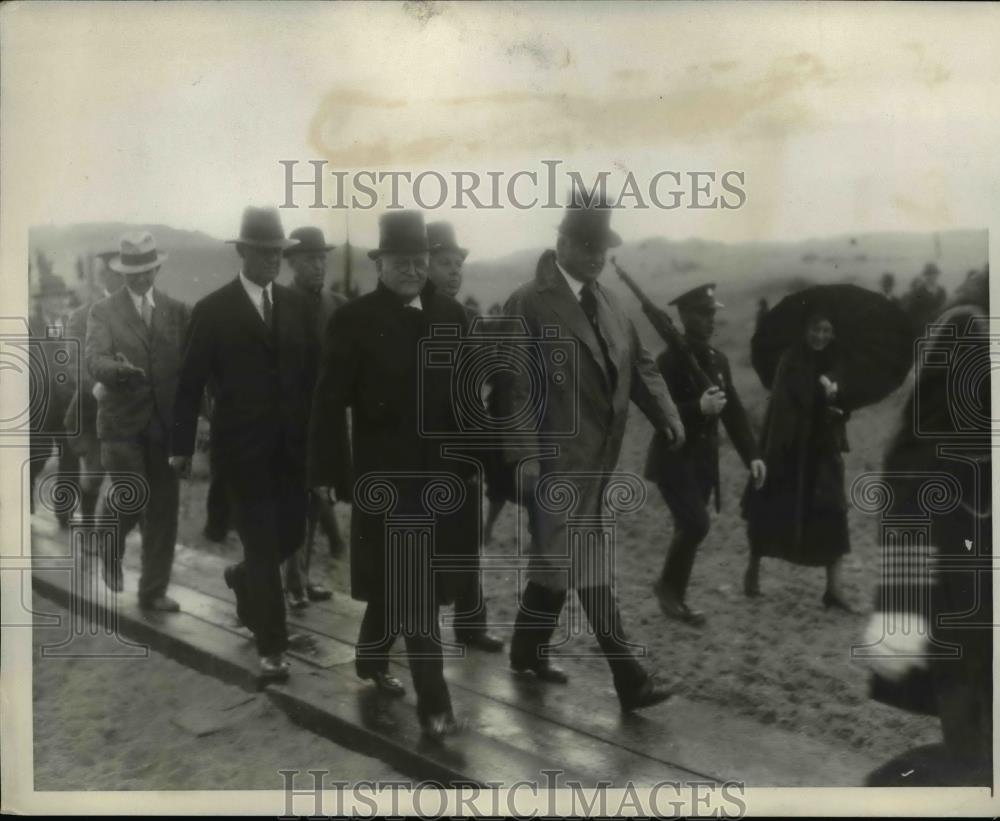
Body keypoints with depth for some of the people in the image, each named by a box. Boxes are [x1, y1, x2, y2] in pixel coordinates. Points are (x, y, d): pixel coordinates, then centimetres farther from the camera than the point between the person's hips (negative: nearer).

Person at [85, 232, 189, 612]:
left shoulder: (177, 310, 8)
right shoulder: (104, 311, 1)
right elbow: (95, 361, -13)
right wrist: (118, 369, -34)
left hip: (166, 421, 2)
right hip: (123, 421, -2)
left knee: (164, 508, 4)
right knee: (131, 498, -7)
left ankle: (153, 590, 15)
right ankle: (110, 544, 28)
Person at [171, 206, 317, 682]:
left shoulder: (295, 305, 7)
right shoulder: (213, 310, -4)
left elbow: (311, 373, 7)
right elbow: (191, 383, -3)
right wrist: (182, 446, -4)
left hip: (290, 444, 4)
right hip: (242, 446, -4)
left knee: (291, 534, 9)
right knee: (261, 543, -2)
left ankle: (243, 578, 42)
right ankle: (272, 646, 10)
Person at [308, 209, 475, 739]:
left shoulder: (451, 315, 5)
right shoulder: (354, 320, -6)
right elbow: (329, 403, -8)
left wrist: (470, 460, 2)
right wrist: (331, 471, -12)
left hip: (439, 472, 4)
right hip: (384, 474, -4)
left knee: (397, 582, 17)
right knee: (412, 587, -1)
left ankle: (371, 658, 41)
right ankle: (433, 701, 7)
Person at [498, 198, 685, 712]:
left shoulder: (606, 300, 13)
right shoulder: (528, 304, -9)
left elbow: (636, 362, 14)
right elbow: (518, 386, -14)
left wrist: (665, 412, -1)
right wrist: (525, 455, -19)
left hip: (595, 456, 8)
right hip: (559, 458, -7)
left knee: (557, 561, 17)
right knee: (585, 568, -5)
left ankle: (528, 650, 33)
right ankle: (629, 680, -1)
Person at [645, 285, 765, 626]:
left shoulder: (718, 360, 8)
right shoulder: (669, 361, -13)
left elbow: (734, 410, 10)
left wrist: (751, 455, 3)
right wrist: (699, 408, -33)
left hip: (705, 459, 6)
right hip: (673, 458, -6)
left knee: (688, 530, 9)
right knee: (696, 524, -16)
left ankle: (675, 599, 21)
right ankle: (667, 584, 7)